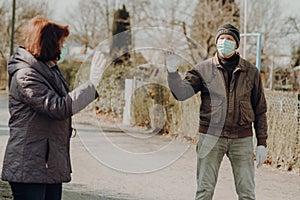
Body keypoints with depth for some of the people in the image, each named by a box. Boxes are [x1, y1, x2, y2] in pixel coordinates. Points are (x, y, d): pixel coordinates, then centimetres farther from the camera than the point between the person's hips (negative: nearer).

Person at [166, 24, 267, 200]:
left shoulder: (251, 72, 6)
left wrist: (262, 142, 4)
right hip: (211, 136, -1)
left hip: (242, 139, 1)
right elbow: (182, 92, -6)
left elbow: (260, 110, 9)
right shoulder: (203, 69, 4)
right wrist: (173, 71, -24)